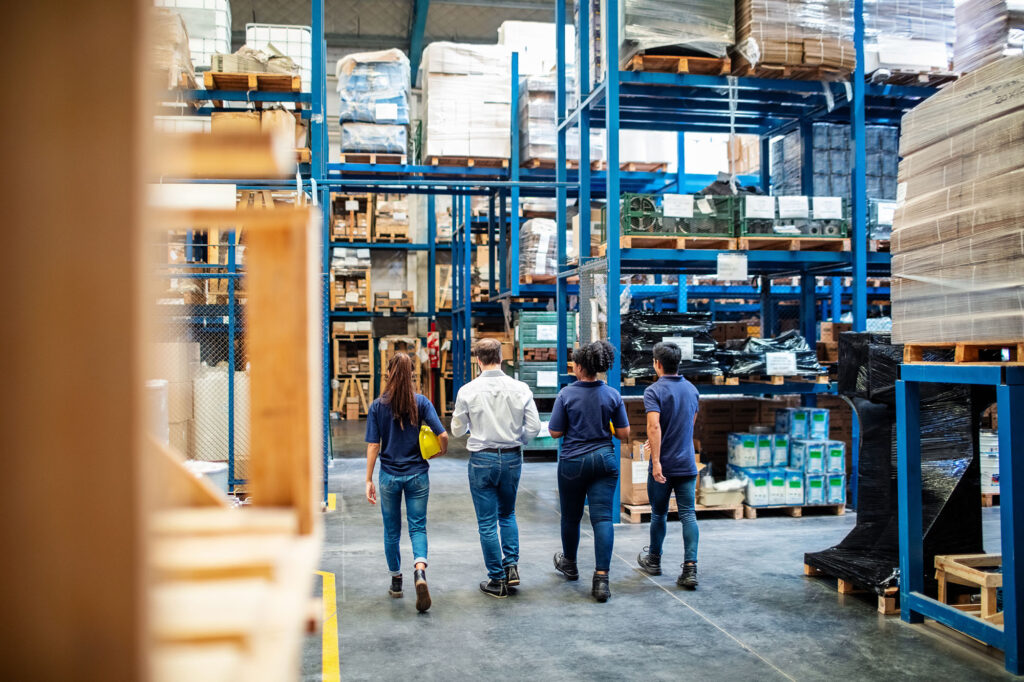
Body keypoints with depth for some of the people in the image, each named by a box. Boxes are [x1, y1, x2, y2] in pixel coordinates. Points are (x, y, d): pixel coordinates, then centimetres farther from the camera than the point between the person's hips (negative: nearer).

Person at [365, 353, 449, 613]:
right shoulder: (421, 402, -6)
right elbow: (442, 435, -13)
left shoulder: (378, 406, -5)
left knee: (392, 531, 15)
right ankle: (420, 571, -20)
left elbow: (373, 446, -6)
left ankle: (396, 582, 26)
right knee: (418, 527, 5)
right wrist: (441, 451, 9)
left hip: (389, 476, 0)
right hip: (417, 475, 0)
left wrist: (369, 480, -1)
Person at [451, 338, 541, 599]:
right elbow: (534, 428, -4)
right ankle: (511, 565, 12)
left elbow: (457, 430, 0)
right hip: (512, 458, 2)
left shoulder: (468, 391, -9)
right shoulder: (520, 389, -6)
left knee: (487, 522, 7)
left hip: (482, 459, -2)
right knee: (507, 514, 23)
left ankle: (497, 580, 13)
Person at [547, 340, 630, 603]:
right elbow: (624, 434, 0)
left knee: (571, 516, 17)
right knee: (603, 517, -1)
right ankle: (601, 579, -10)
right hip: (604, 460, 2)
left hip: (573, 461, -1)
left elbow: (555, 431, -7)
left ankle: (569, 564, 38)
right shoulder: (612, 395, -3)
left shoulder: (567, 394, -11)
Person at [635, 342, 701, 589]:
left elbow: (654, 426, -25)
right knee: (688, 515, 1)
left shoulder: (654, 391, -12)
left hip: (663, 465, -4)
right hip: (687, 464, 4)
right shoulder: (692, 389, 9)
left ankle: (654, 560, 31)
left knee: (659, 514, 13)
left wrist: (656, 462, -26)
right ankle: (690, 569, -8)